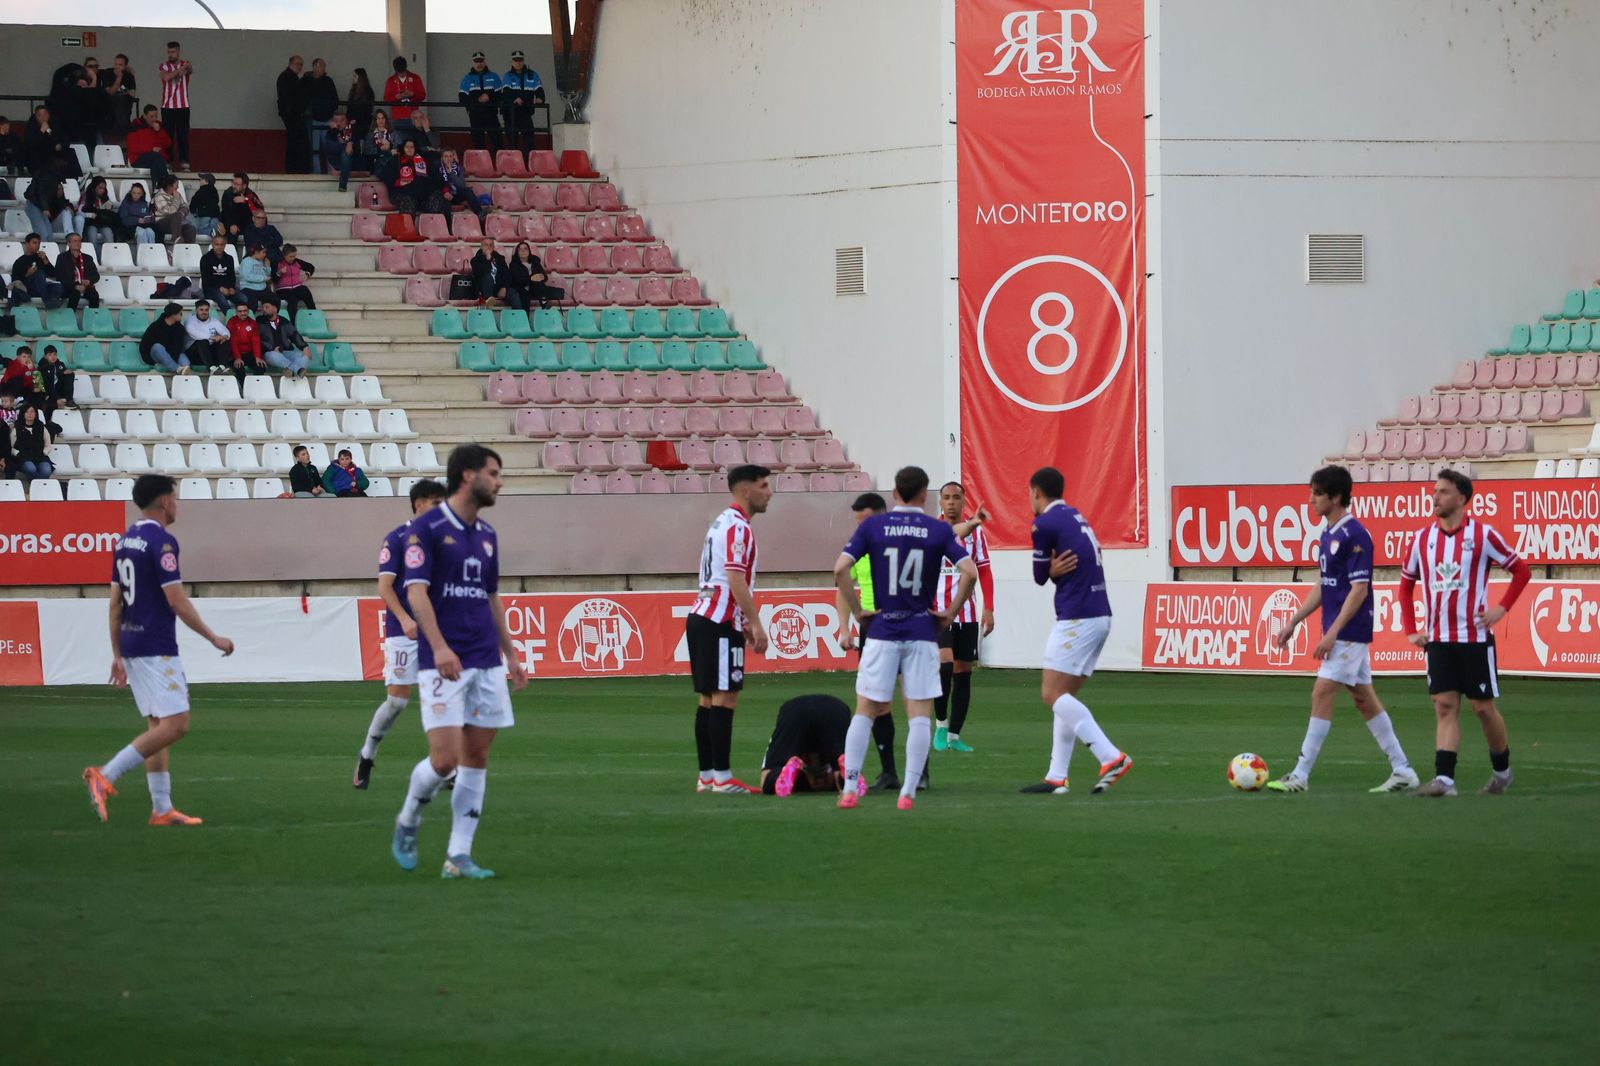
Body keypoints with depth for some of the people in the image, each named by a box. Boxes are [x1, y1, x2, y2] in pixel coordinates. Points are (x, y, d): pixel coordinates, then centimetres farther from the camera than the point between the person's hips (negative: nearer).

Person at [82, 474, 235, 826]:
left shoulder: (127, 540, 13)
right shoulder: (161, 541, -13)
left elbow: (115, 602, 15)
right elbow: (176, 600, -17)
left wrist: (118, 655, 20)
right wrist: (214, 639, -8)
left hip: (131, 646, 10)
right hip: (157, 648, -10)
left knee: (157, 726, 11)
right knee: (174, 725, -10)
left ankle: (162, 809, 8)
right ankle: (105, 776, -16)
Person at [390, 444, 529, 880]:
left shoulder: (486, 534, 14)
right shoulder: (427, 529, -7)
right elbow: (416, 591, -15)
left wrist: (510, 653, 21)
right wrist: (439, 646, -26)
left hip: (486, 663, 7)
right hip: (443, 663, -7)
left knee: (476, 756, 3)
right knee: (445, 757, -11)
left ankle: (458, 855, 6)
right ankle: (407, 823, 16)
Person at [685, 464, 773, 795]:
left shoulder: (723, 523, 19)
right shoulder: (737, 527, -13)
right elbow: (736, 581, -20)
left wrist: (744, 622, 25)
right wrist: (756, 625, -19)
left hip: (702, 617, 10)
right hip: (719, 624, -10)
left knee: (708, 699, 9)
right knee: (723, 698, -9)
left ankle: (706, 776, 10)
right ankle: (722, 778, -11)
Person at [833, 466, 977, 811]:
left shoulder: (871, 526, 1)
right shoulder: (938, 530, 0)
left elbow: (840, 569, -9)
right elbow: (970, 572, -9)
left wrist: (857, 611, 1)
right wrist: (951, 613, 1)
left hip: (882, 630, 0)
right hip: (923, 633, 0)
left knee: (865, 712, 8)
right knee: (920, 715, 3)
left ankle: (850, 790, 3)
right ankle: (908, 792, -3)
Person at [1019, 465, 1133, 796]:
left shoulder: (1044, 524, -9)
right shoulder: (1076, 518, 18)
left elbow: (1039, 576, -2)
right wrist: (1057, 570, 2)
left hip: (1077, 619, -9)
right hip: (1100, 614, 9)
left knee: (1053, 694, -10)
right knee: (1065, 696, 11)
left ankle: (1111, 757, -21)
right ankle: (1057, 777, 8)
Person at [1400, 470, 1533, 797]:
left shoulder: (1482, 534, -6)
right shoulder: (1423, 539, 6)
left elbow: (1521, 570, 2)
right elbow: (1406, 584, 18)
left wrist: (1502, 608, -7)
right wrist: (1410, 630, 9)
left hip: (1475, 637, -3)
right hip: (1438, 639, 3)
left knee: (1482, 707, 3)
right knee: (1445, 707, -4)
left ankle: (1502, 771, 22)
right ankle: (1444, 779, -12)